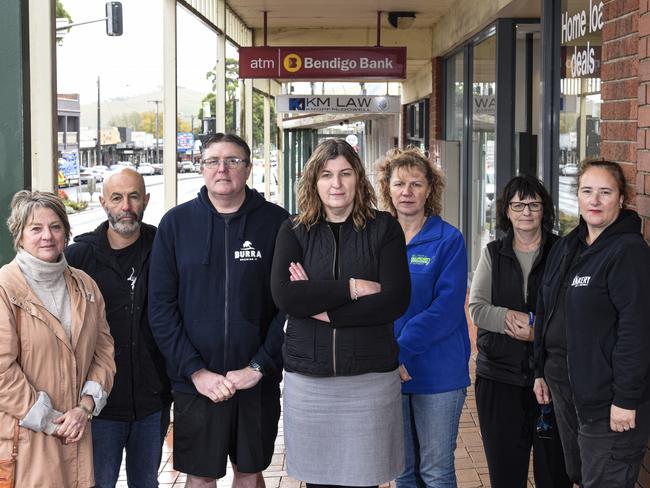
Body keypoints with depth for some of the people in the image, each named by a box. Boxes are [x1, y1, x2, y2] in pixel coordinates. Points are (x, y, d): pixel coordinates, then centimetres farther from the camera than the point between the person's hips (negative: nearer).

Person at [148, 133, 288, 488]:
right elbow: (161, 306, -3)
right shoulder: (176, 223, 0)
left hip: (258, 382, 0)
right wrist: (196, 372, -11)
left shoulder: (276, 222, -2)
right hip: (194, 382, 0)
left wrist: (260, 367, -11)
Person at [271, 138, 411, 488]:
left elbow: (396, 300, -9)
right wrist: (353, 288, -14)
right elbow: (283, 295, -10)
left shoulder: (384, 229, 2)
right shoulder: (294, 231, 6)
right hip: (307, 378, 1)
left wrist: (322, 307, -11)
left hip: (370, 377, -1)